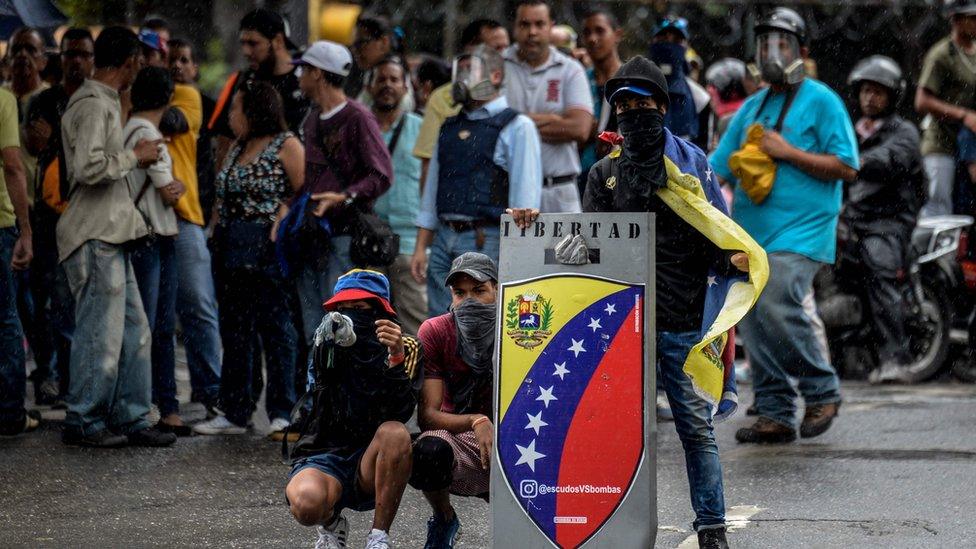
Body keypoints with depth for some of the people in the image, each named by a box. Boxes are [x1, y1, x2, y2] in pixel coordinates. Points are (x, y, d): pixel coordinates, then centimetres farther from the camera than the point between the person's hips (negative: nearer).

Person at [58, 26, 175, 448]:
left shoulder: (105, 102, 18)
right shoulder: (93, 105, -14)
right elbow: (88, 167, -25)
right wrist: (134, 156, -14)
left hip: (111, 236, 10)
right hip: (94, 239, -10)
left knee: (133, 331, 11)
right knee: (101, 334, -4)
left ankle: (131, 420, 16)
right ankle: (83, 422, 6)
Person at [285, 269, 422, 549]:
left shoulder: (407, 349, 2)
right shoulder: (330, 347, 3)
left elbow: (399, 411, -15)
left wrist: (397, 358, -30)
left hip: (371, 463, 0)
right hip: (322, 457, 0)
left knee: (395, 432, -33)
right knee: (306, 502, -34)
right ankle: (332, 524, 6)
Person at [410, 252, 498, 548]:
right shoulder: (435, 332, -10)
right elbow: (427, 415, -17)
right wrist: (476, 422, -35)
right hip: (458, 440, 0)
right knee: (429, 451, -37)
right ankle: (444, 522, -2)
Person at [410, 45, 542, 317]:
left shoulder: (517, 127, -1)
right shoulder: (449, 128, 19)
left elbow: (526, 193, -8)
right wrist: (421, 247, 13)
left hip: (486, 242, -6)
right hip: (444, 241, 6)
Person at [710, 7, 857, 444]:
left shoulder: (821, 101, -1)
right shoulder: (752, 107, 19)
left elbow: (846, 167, -7)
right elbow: (718, 167, 19)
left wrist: (788, 152, -13)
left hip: (800, 230, -7)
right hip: (751, 229, 7)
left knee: (778, 306, -23)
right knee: (753, 321, 2)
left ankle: (823, 392, -4)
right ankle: (775, 416, 9)